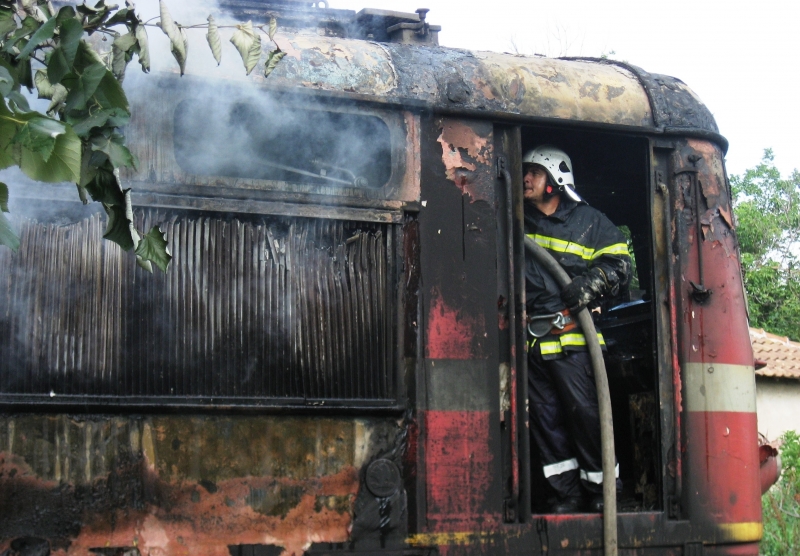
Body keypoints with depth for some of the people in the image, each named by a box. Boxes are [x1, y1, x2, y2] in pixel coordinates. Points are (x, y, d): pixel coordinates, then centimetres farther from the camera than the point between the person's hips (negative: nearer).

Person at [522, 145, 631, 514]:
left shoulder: (589, 221, 6)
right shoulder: (519, 221, 18)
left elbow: (618, 265, 2)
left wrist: (591, 283, -16)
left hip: (572, 336, -5)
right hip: (530, 340, 5)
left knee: (585, 412, -6)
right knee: (544, 417, 5)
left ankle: (600, 489, 5)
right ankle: (568, 492, 13)